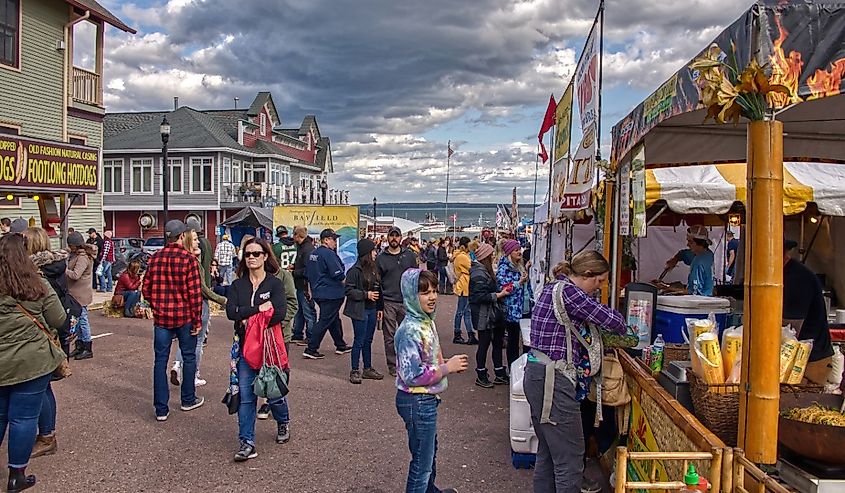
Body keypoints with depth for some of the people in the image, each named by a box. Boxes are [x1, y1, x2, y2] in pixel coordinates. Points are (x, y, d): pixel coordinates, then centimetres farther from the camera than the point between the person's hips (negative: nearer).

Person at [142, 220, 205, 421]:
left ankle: (161, 409, 9)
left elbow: (146, 289, 5)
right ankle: (188, 400, 27)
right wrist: (198, 320, -6)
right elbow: (194, 293, -13)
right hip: (184, 316, -3)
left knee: (160, 361, 7)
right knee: (189, 357, 14)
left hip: (161, 317, 3)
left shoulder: (155, 258, 0)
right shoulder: (188, 259, -12)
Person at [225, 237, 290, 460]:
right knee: (245, 396, 0)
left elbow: (279, 314, -17)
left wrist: (249, 320, -15)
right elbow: (231, 312, -10)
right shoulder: (238, 285, 5)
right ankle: (247, 443, 7)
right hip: (245, 347, 2)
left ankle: (283, 423, 38)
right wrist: (259, 309, -17)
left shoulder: (275, 283, -3)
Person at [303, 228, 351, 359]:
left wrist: (312, 289, 23)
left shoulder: (313, 254, 10)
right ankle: (311, 350, -2)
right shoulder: (328, 254, -18)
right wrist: (344, 278, -2)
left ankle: (340, 346, 29)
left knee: (334, 319, 19)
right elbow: (338, 274, -22)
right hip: (330, 293, -10)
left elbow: (308, 274, 17)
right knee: (324, 321, -4)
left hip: (318, 293, 10)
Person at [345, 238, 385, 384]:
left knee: (368, 341, 15)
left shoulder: (374, 269, 9)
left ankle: (368, 369, 24)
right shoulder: (355, 270, -13)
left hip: (372, 310, 7)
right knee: (359, 341, -1)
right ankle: (355, 371, 8)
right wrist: (366, 295, -18)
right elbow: (348, 290, -14)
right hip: (360, 310, -7)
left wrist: (380, 308, 15)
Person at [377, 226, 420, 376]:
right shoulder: (381, 258, 4)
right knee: (390, 336, 3)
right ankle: (392, 366, 13)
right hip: (388, 303, -1)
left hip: (406, 302, 1)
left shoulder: (409, 255, 8)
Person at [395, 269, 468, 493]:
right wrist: (447, 368, -21)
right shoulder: (410, 330, -25)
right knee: (422, 460, 3)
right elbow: (412, 375, -28)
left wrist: (449, 364, 0)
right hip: (416, 402, -10)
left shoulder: (427, 322, 4)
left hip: (428, 399, 10)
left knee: (430, 450, 28)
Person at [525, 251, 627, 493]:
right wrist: (620, 327, 7)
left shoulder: (552, 287, 14)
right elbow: (611, 319, -14)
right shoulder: (567, 291, -15)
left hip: (537, 375, 10)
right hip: (552, 381, -10)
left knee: (548, 453, 19)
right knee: (570, 458, -2)